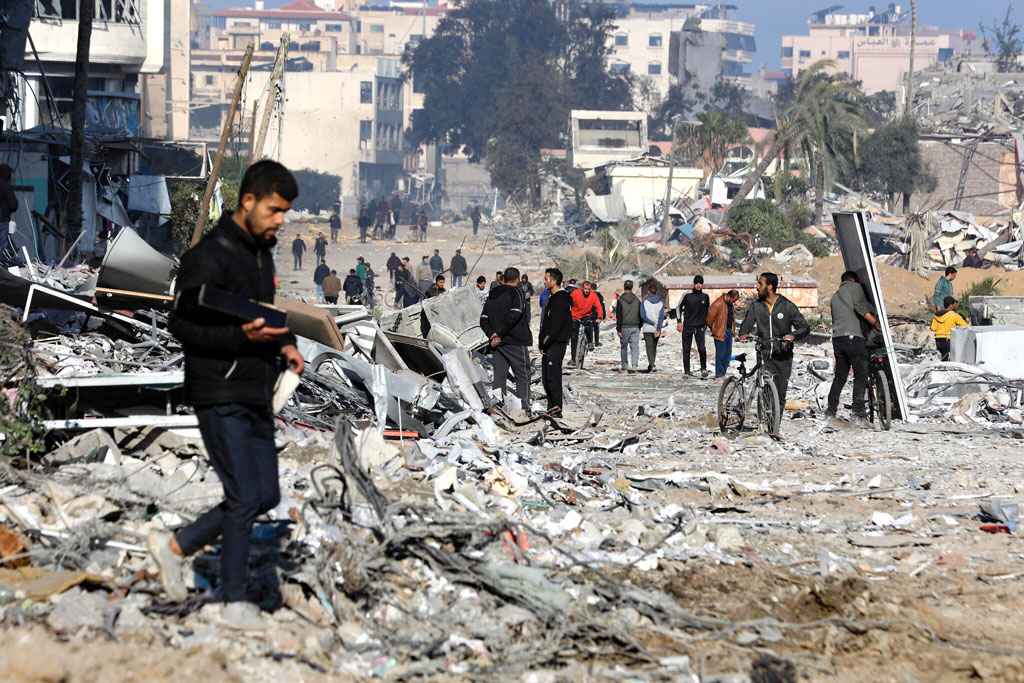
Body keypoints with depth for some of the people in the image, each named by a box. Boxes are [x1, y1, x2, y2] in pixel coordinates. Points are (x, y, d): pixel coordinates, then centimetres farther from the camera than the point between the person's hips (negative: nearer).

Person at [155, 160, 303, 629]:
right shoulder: (209, 257, -15)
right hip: (220, 396, -9)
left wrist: (284, 342, 5)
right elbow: (181, 324, -17)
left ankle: (176, 545, 21)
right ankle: (234, 604, 3)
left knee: (265, 495, 9)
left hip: (256, 395, 9)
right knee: (245, 495, -8)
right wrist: (242, 335, -28)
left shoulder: (261, 250, 13)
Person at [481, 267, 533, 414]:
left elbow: (484, 320, 9)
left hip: (497, 344, 6)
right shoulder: (516, 292, -6)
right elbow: (514, 315, -20)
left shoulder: (492, 296, 14)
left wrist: (492, 335, -3)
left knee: (499, 376, 9)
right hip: (516, 341, -6)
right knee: (523, 375, 0)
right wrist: (500, 333, -13)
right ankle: (524, 409, -4)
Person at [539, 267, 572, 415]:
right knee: (546, 378, 12)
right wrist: (542, 343, 16)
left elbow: (555, 325, -19)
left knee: (553, 377, -9)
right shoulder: (553, 298, 18)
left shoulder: (560, 299, -15)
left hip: (556, 345, -10)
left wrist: (545, 344, -15)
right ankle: (552, 408, 17)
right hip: (549, 346, 10)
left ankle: (556, 409, -8)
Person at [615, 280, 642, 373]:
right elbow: (640, 314, 9)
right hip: (635, 327, 2)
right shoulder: (637, 300, 4)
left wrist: (618, 329, -7)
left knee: (624, 347, 8)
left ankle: (624, 368, 10)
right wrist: (640, 326, 20)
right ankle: (634, 365, -17)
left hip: (624, 327, -2)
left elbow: (619, 316, -9)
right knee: (635, 346, 1)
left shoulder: (620, 300, -6)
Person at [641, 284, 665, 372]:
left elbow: (643, 315, -11)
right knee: (654, 348, 17)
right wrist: (658, 329, -14)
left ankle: (652, 366, -17)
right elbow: (661, 317, -7)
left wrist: (653, 324, -9)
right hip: (656, 329, 3)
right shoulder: (661, 303, 3)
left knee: (649, 348, -4)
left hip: (647, 329, -3)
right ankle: (651, 365, 24)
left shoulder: (644, 302, -2)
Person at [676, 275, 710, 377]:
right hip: (687, 327, 0)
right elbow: (679, 307, 8)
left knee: (702, 349, -14)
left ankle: (703, 368, 6)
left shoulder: (705, 296, 2)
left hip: (700, 327, 0)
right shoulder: (687, 295, -4)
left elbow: (708, 309, 19)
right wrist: (679, 321, 1)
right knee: (686, 350, 3)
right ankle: (687, 371, 12)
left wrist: (707, 323, 16)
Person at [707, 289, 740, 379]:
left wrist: (733, 329, 18)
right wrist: (712, 328, -3)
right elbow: (710, 317, -13)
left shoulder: (730, 304, 12)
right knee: (721, 353, -5)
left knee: (728, 352, 9)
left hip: (729, 331, 9)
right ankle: (719, 375, 1)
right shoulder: (718, 304, -16)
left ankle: (723, 373, 18)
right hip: (720, 332, -9)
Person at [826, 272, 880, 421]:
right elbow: (860, 306, -9)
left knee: (840, 376, 14)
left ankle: (830, 410, 9)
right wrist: (876, 323, -9)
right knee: (861, 375, -5)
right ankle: (858, 412, -13)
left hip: (837, 338, 7)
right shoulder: (855, 287, 7)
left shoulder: (835, 296, 26)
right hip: (852, 336, -7)